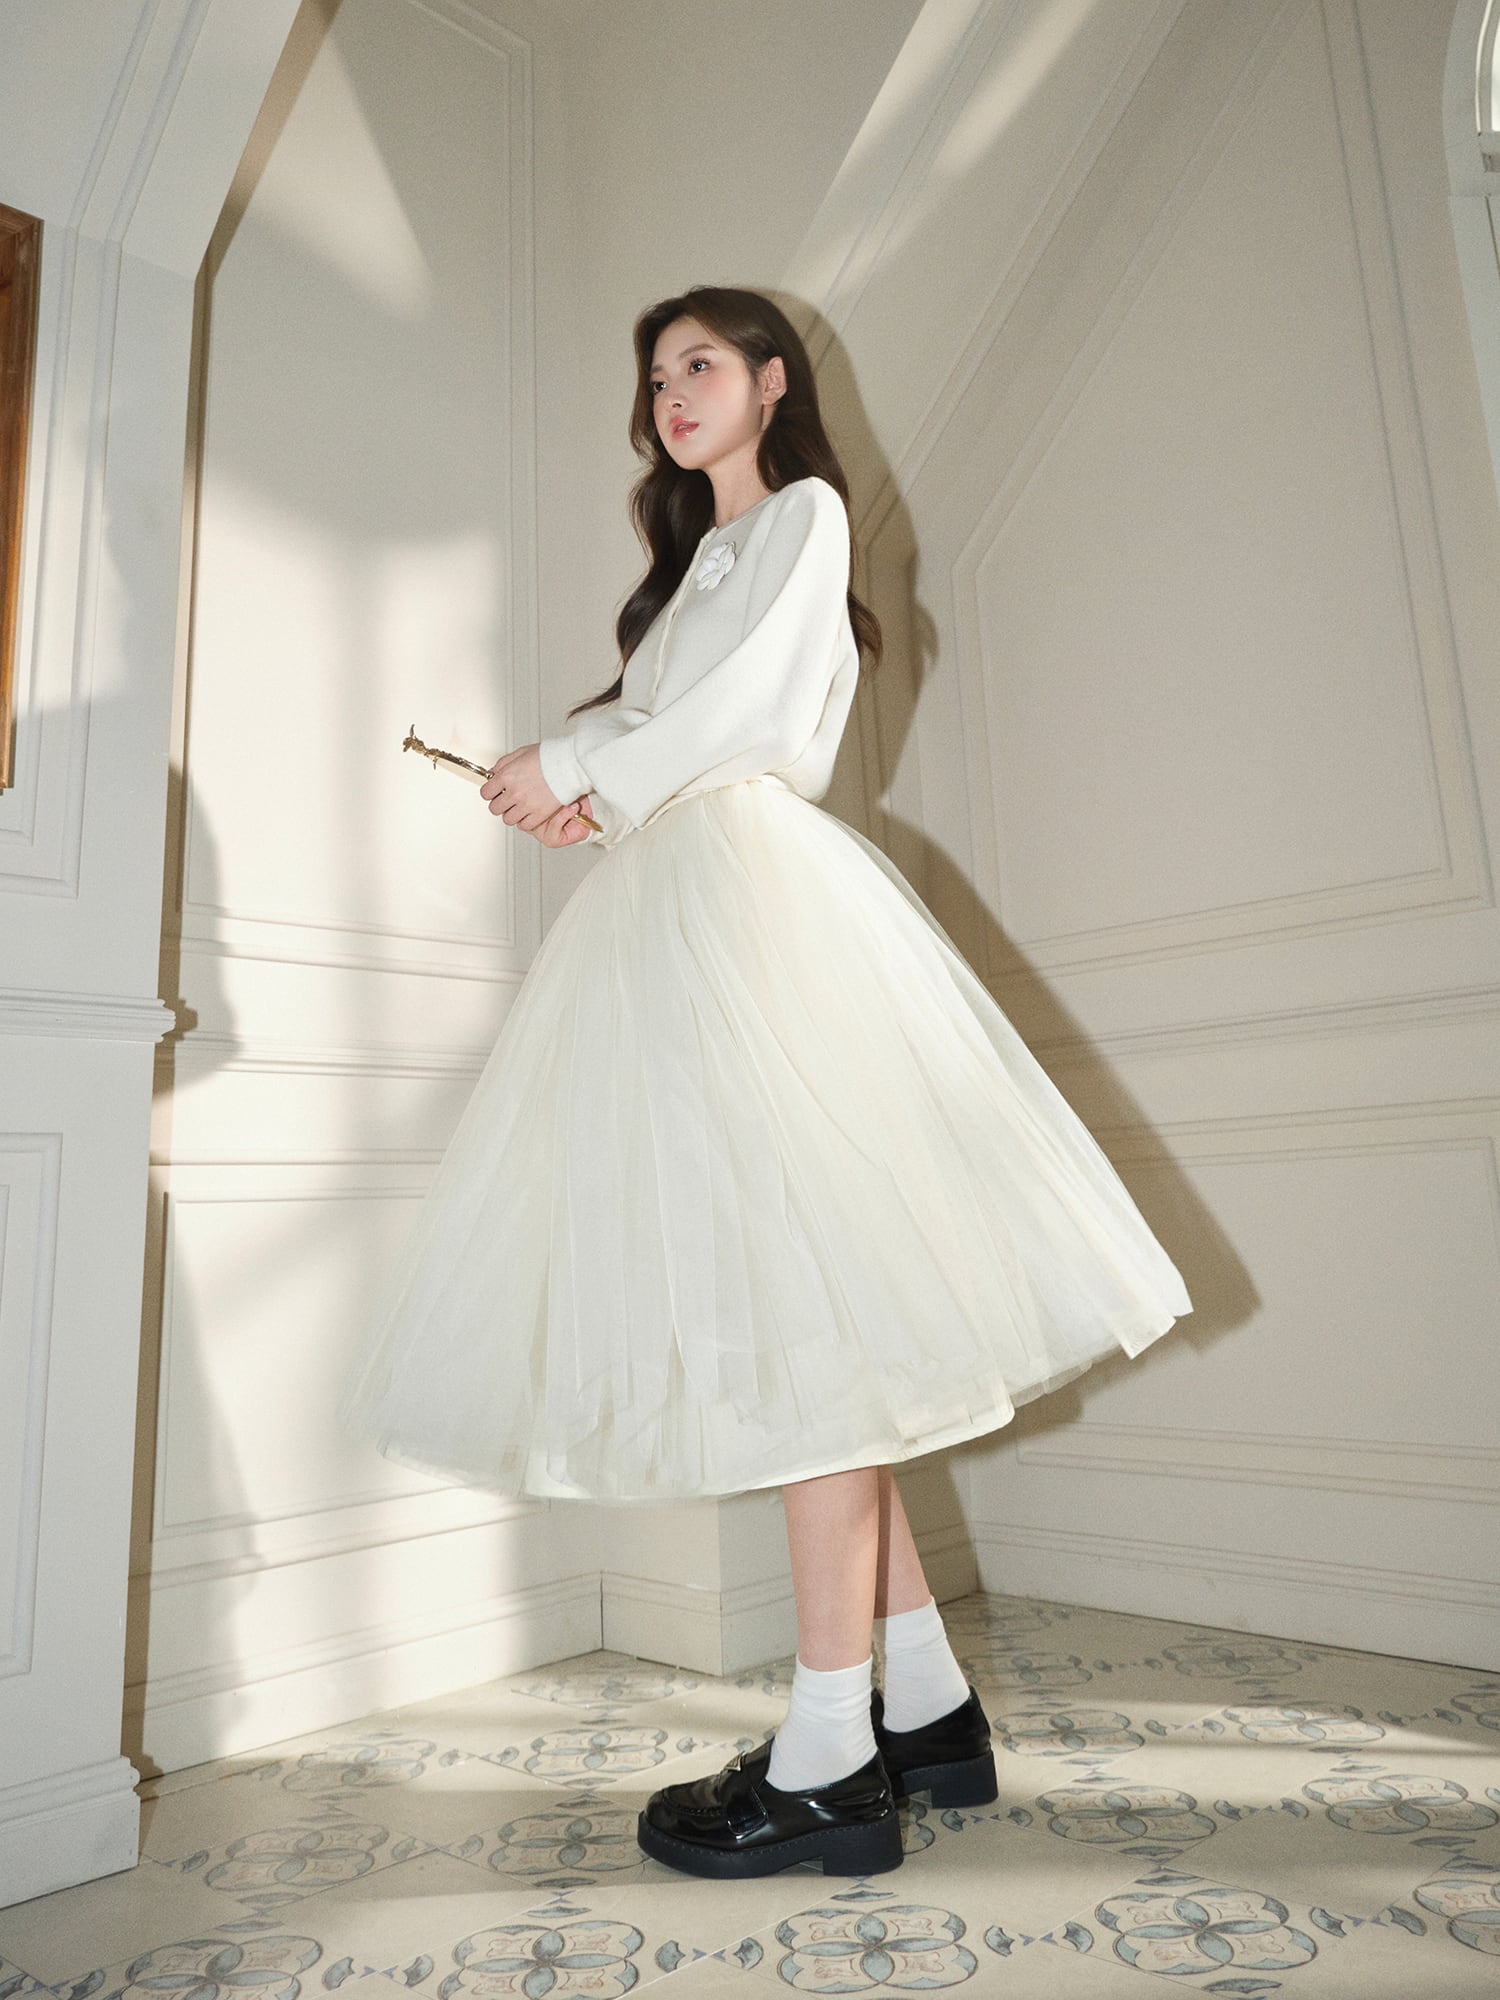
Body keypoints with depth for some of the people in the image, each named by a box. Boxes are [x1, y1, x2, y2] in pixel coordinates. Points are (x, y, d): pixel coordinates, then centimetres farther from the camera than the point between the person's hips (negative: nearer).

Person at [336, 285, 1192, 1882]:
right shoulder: (696, 557, 34)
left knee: (800, 1289, -13)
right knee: (791, 1310, 2)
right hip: (671, 908, 8)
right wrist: (593, 790, 6)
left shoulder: (803, 512, 11)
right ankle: (926, 1704, 9)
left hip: (754, 889, -8)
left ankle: (830, 1755, -7)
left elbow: (736, 707, -5)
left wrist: (577, 769, 5)